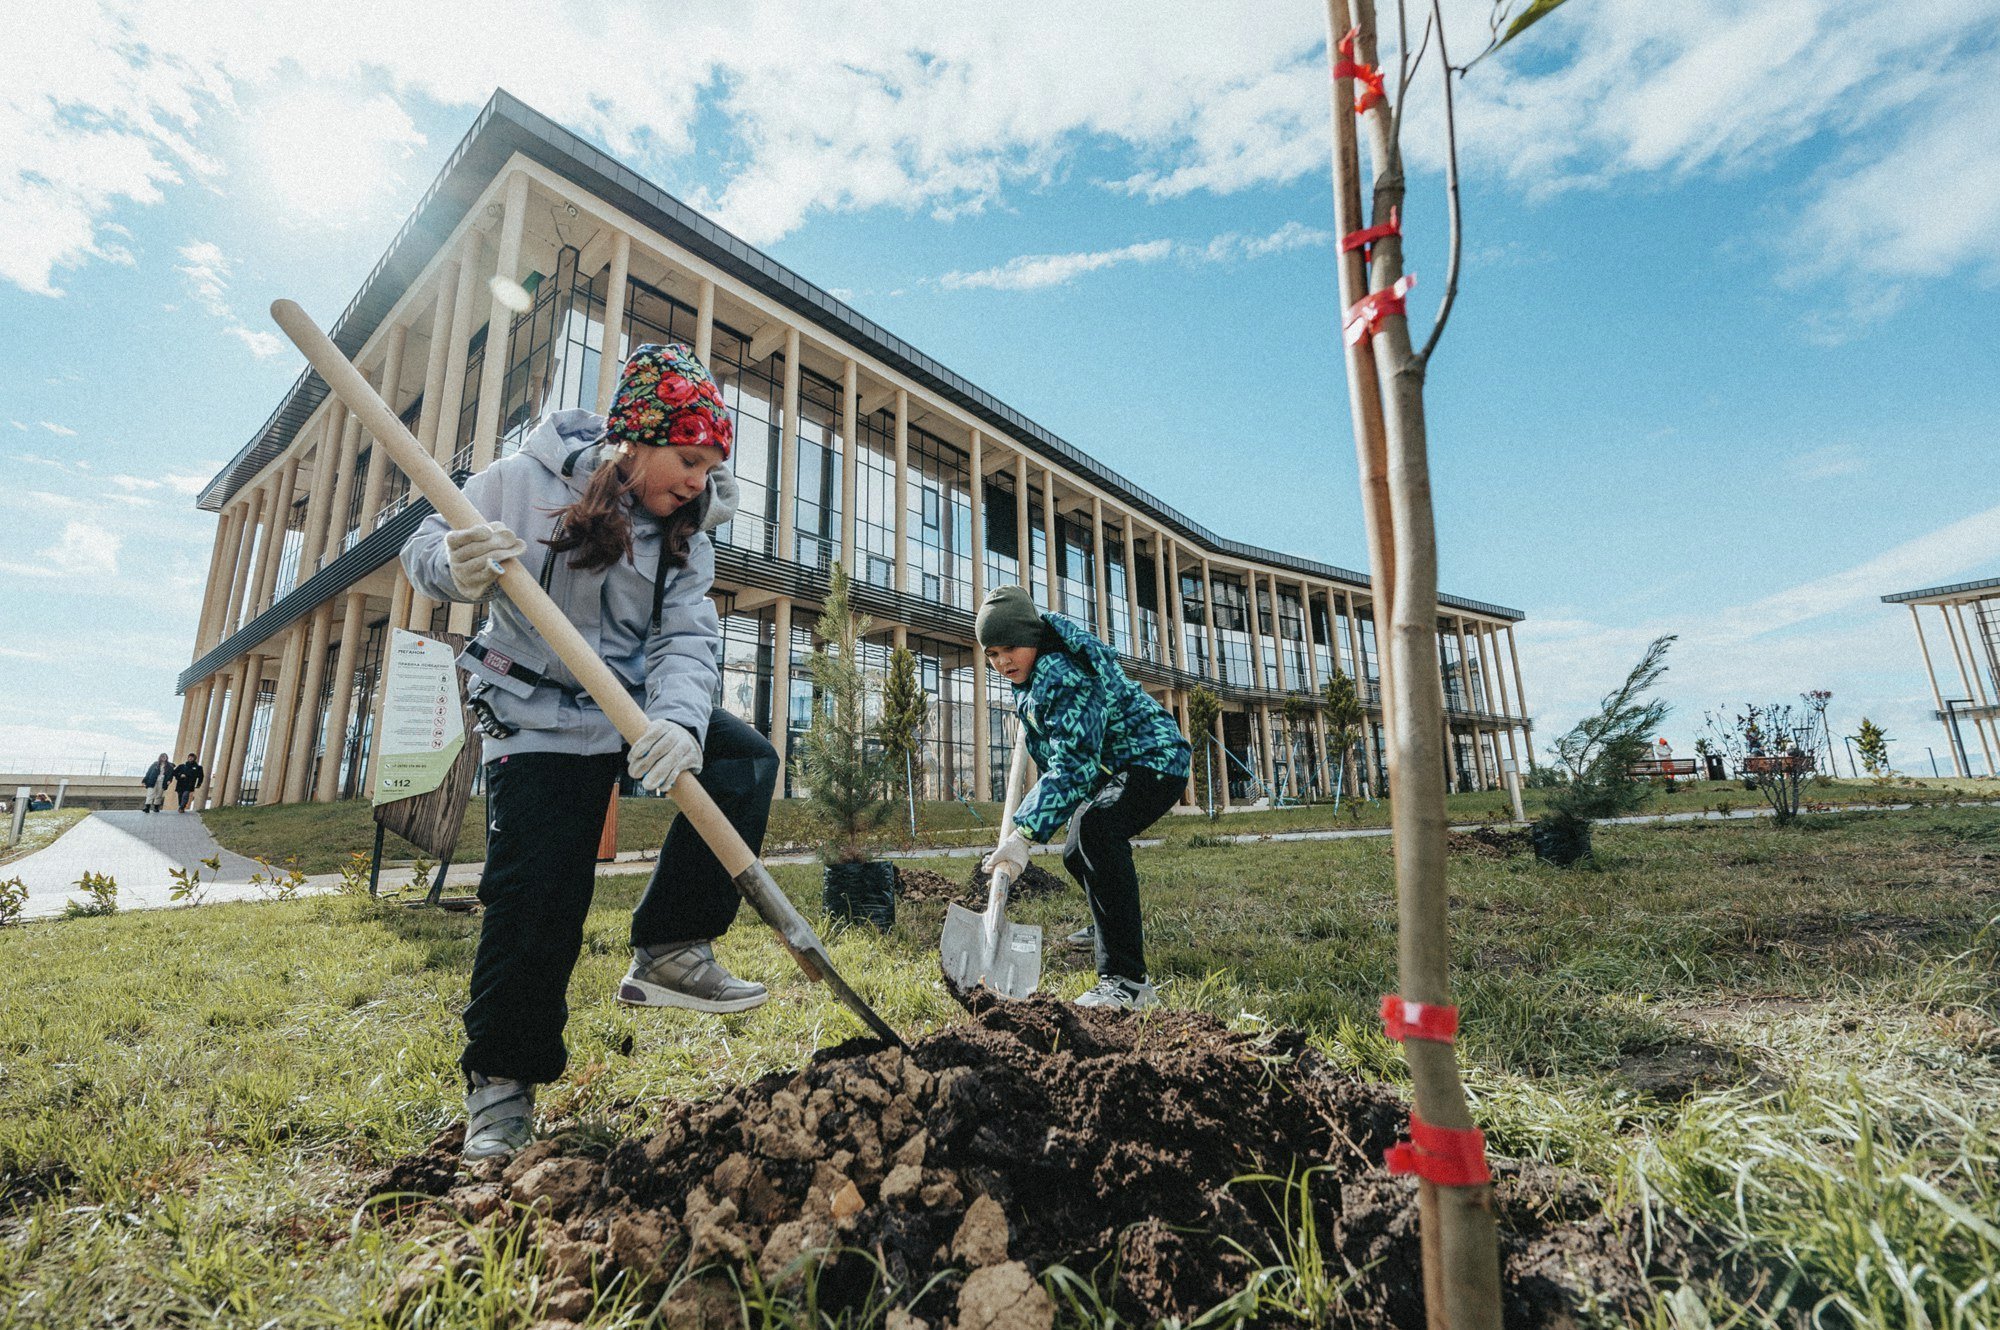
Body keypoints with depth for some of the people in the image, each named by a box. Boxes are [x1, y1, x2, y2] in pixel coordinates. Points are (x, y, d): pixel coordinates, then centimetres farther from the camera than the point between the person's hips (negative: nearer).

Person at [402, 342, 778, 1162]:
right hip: (541, 722, -4)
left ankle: (670, 951, -2)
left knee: (746, 762, -11)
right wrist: (457, 567, -31)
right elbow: (426, 549, -5)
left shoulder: (686, 535, 0)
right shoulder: (526, 480, -9)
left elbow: (687, 641, -12)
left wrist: (680, 720, -32)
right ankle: (501, 1077, 16)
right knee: (535, 898, -5)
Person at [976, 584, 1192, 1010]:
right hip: (1112, 768, 11)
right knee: (1077, 855, 24)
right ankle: (1120, 928, 54)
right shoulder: (1032, 671, 1)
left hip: (1154, 760, -11)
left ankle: (1127, 980, -35)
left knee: (1094, 827, -37)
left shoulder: (1065, 676, -30)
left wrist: (1023, 833, -44)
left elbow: (1072, 764, -39)